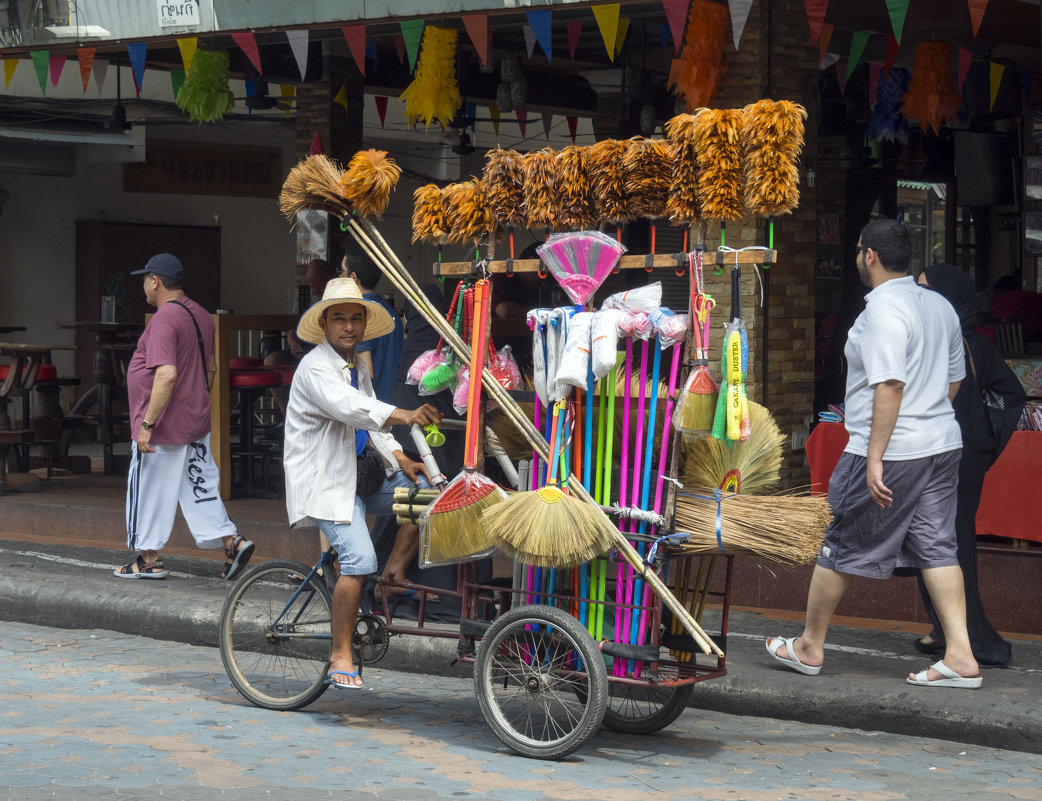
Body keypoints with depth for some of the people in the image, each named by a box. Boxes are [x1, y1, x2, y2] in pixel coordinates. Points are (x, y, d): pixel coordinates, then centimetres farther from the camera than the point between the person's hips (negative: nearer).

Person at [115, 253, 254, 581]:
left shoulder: (164, 318, -19)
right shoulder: (201, 315, 10)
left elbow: (167, 375, -28)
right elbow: (211, 368, 20)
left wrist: (147, 424, -25)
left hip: (164, 430, -9)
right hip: (196, 424, 9)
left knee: (150, 492, 4)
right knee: (200, 487, 13)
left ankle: (149, 560, 12)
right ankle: (232, 541, 4)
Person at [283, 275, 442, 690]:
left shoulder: (357, 368, 15)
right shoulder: (316, 367, -15)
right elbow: (348, 407, -33)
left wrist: (399, 458, 4)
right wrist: (403, 416, -47)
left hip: (356, 478, 9)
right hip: (322, 481, -9)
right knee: (359, 559, -22)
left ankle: (393, 576, 0)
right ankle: (340, 656, -12)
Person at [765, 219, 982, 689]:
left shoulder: (883, 309, -16)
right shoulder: (940, 305, 11)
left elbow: (890, 386, -24)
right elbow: (954, 379, 18)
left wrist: (874, 458, -24)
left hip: (892, 452, -8)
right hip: (942, 445, 8)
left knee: (841, 547, 5)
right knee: (937, 548, 8)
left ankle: (809, 647, 17)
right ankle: (960, 657, 1)